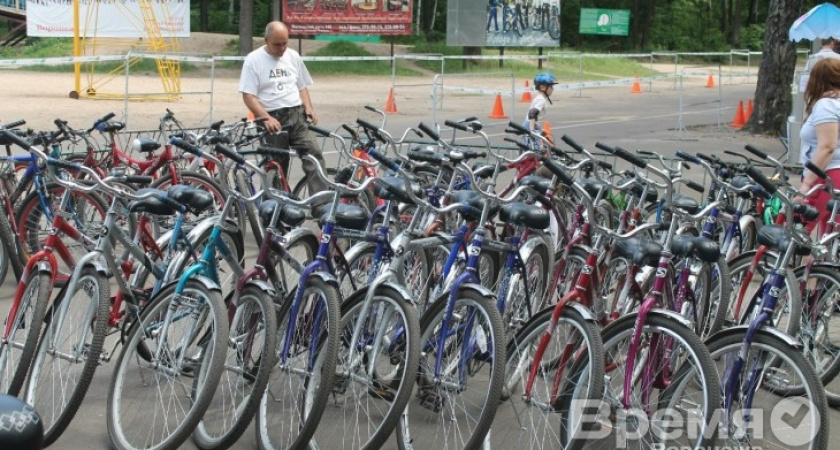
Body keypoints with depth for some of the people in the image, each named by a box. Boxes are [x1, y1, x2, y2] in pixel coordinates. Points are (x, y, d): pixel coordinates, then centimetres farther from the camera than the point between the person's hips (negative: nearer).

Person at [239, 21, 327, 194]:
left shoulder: (293, 56, 13)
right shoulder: (253, 60, -2)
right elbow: (248, 96, -7)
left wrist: (308, 108, 2)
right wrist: (267, 118, -18)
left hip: (297, 115, 3)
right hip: (272, 120, -3)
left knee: (314, 152, -16)